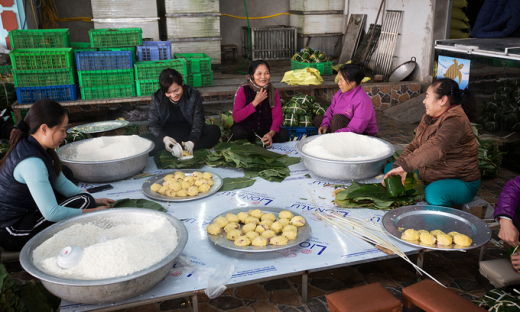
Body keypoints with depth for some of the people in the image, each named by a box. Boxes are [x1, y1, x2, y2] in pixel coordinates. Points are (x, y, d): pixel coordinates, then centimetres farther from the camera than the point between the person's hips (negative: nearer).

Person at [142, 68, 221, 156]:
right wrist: (164, 138, -30)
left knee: (215, 131, -26)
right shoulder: (156, 98, -7)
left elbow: (198, 122, -10)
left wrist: (191, 141, -29)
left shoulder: (194, 95, -8)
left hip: (189, 135, 1)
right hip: (167, 135, -1)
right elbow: (152, 124, -8)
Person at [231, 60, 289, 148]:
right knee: (237, 132, -35)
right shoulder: (243, 91, -11)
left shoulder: (273, 92, -2)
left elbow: (278, 116, -10)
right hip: (246, 130, -2)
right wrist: (255, 102, -25)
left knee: (284, 134, -25)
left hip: (266, 130, 2)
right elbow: (236, 117, -20)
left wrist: (271, 133, -29)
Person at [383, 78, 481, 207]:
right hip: (428, 175, 9)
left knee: (434, 193, -42)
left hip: (459, 182, -9)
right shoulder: (429, 118, 5)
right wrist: (397, 166, -13)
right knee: (389, 168, 9)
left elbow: (435, 148, -43)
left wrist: (404, 166, -46)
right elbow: (415, 145, 2)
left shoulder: (455, 121, -26)